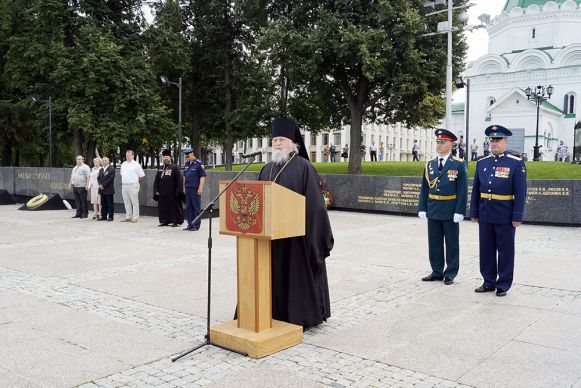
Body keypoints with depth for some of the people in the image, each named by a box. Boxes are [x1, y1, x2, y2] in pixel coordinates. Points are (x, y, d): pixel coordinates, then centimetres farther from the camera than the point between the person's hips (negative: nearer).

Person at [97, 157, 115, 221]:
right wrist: (100, 185, -3)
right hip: (102, 190, 6)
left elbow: (110, 179, -13)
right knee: (103, 204, 8)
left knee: (110, 204, -2)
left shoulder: (111, 169, -5)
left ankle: (110, 216, 2)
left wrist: (103, 185, -14)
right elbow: (98, 178, 15)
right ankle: (103, 216, 12)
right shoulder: (101, 170, 19)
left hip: (109, 190, -6)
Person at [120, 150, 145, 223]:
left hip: (133, 186, -6)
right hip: (124, 185, 6)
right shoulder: (123, 164, 13)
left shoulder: (136, 164, -5)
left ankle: (134, 217, 0)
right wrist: (122, 182, 14)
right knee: (126, 202, 12)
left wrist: (136, 182, 2)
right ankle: (128, 217, 20)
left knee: (135, 202, -3)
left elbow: (142, 176, -4)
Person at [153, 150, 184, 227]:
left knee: (174, 207, -1)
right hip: (162, 194, 6)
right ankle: (165, 221, 19)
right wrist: (156, 191, 8)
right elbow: (156, 181, 17)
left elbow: (180, 180, -8)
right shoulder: (161, 168, 14)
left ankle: (175, 221, 6)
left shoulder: (175, 167, -4)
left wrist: (179, 191, -13)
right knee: (163, 207, 8)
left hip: (172, 194, -6)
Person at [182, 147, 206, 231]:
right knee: (188, 207, 9)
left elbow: (203, 176, -10)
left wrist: (200, 188, -15)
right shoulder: (186, 164, 14)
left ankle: (196, 225, 5)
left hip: (195, 189, -7)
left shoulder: (199, 163, -7)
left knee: (196, 207, -1)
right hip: (187, 189, 7)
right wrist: (184, 187, 16)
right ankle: (190, 224, 16)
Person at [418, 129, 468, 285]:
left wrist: (459, 211, -14)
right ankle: (437, 271, 21)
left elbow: (462, 190, -8)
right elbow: (424, 189, 9)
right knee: (434, 243, 10)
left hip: (450, 212, -4)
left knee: (452, 243, 6)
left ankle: (450, 274, 15)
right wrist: (422, 208, 2)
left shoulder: (459, 164, -5)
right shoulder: (430, 165, 8)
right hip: (433, 211, 4)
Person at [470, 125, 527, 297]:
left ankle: (503, 285, 17)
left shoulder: (516, 163, -4)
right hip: (485, 215, 4)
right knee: (486, 250, 10)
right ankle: (489, 282, 22)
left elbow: (520, 192, -7)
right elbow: (476, 190, 11)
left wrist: (517, 217, -11)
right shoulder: (482, 163, 8)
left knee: (505, 251, 6)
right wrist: (474, 212, 8)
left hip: (505, 216, -4)